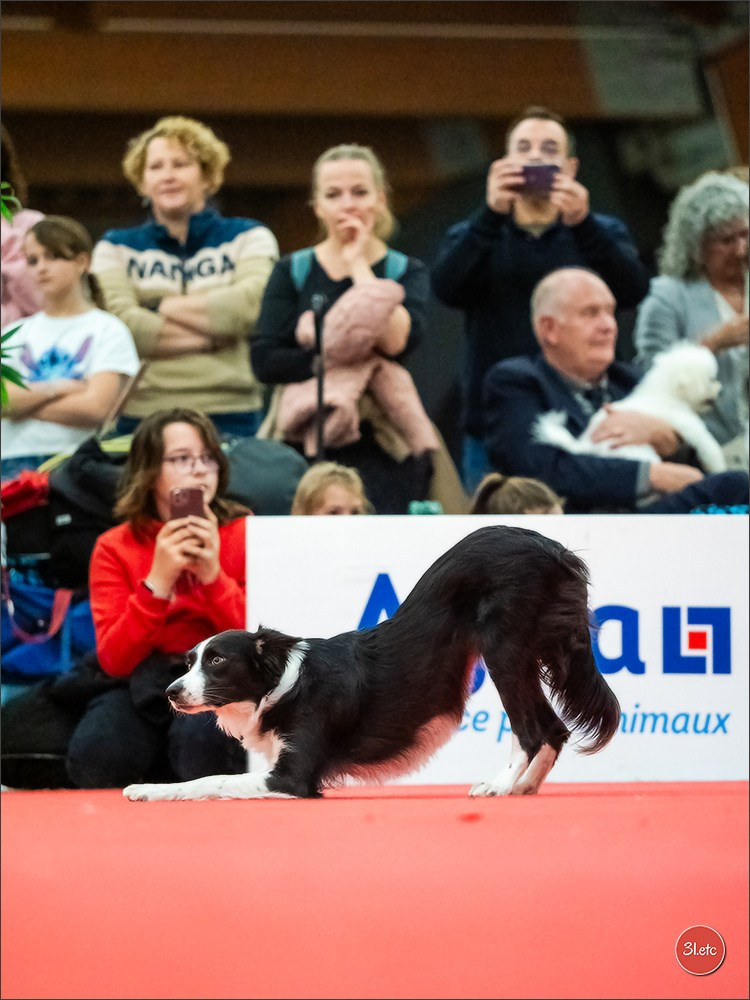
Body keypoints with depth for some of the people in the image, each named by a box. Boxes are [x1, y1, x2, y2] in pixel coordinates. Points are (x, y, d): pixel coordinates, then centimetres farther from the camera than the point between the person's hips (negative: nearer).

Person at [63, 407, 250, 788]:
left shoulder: (245, 536, -2)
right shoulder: (115, 547, 1)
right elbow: (114, 661, -9)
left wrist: (213, 576, -21)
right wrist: (158, 582, -21)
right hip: (145, 686, 1)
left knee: (201, 737, -37)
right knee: (95, 753, -32)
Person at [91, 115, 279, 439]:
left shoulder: (248, 238, 12)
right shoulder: (115, 247, 13)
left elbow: (255, 303, -8)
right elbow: (117, 323, -6)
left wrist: (168, 307, -2)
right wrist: (213, 336, -8)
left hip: (230, 417, 0)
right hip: (141, 414, 1)